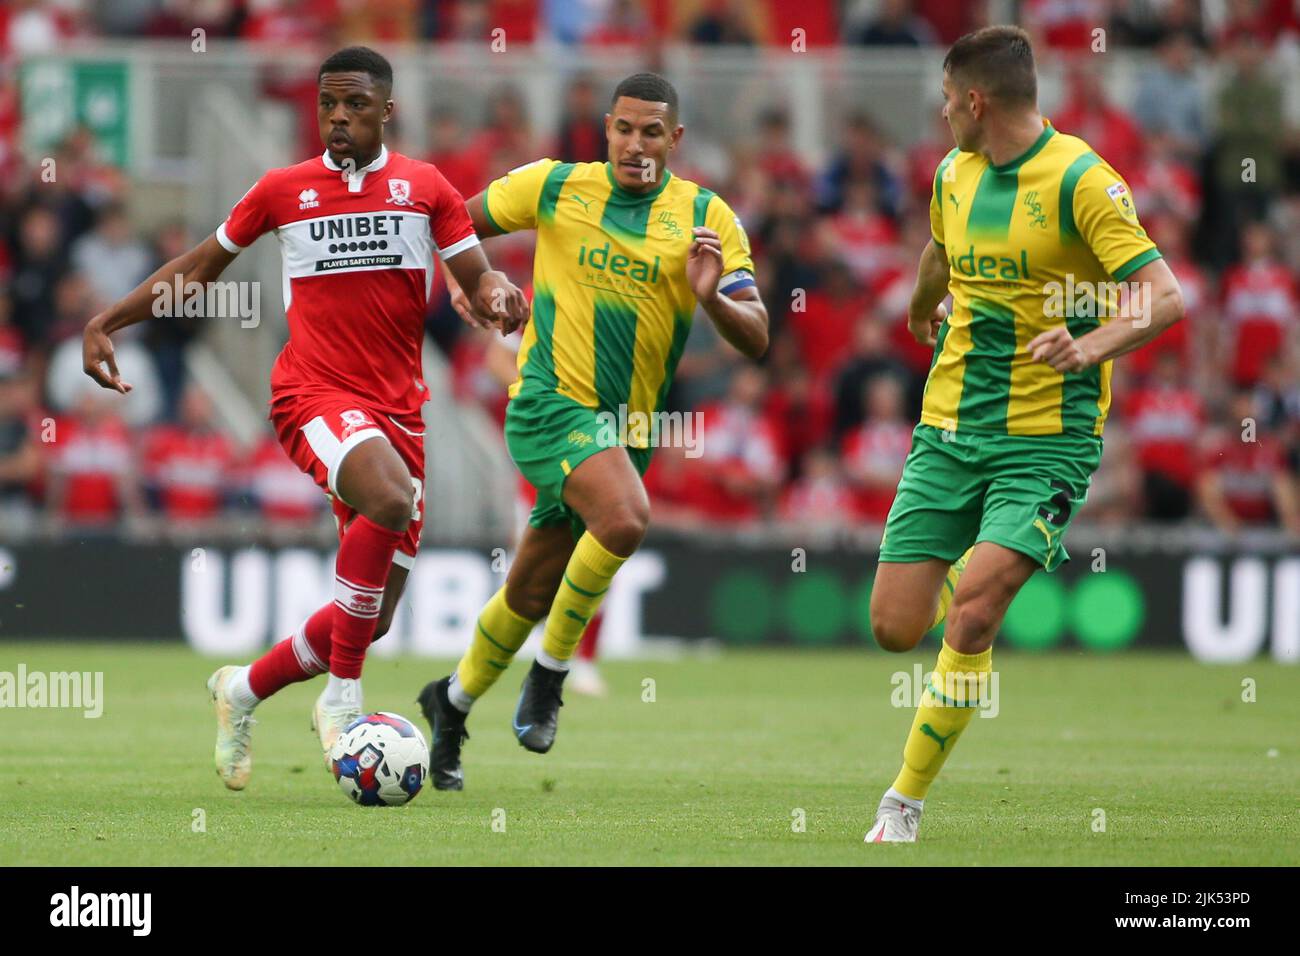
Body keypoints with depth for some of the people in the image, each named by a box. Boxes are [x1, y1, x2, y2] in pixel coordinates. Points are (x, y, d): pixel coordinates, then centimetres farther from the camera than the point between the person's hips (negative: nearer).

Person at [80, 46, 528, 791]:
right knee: (391, 499, -36)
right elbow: (202, 266, 17)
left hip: (399, 408, 3)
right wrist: (106, 322, 13)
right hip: (314, 394, -3)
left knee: (372, 619, 4)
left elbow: (477, 278, 4)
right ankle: (342, 699, -27)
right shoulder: (283, 190, 5)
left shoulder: (426, 188, 6)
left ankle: (245, 690, 31)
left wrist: (498, 294, -20)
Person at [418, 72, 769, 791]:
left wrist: (711, 297, -25)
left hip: (625, 428, 4)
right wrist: (463, 275, -5)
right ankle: (551, 670, -11)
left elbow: (756, 340, -5)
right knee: (625, 518, -31)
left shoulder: (706, 219, 0)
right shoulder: (554, 187, -1)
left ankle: (453, 702, 38)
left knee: (533, 594, 12)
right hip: (550, 403, -3)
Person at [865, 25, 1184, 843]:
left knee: (971, 618, -20)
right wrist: (922, 309, 51)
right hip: (950, 430, 6)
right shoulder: (954, 176, 8)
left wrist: (1095, 345, -38)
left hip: (1045, 439, -6)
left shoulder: (1079, 179, -13)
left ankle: (905, 804, -7)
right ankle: (959, 577, 35)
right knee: (896, 628, -2)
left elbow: (1165, 297, -20)